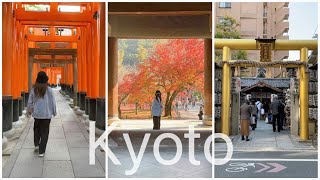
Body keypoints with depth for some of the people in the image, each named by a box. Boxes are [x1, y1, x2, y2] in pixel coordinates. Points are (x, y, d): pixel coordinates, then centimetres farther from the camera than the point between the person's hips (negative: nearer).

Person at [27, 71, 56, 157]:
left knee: (36, 128, 28)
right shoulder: (49, 90, -10)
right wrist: (54, 112, 10)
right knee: (44, 132, 5)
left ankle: (36, 145, 22)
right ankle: (41, 151, 6)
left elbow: (30, 102, 4)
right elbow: (52, 102, -5)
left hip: (36, 114, 2)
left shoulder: (33, 89, -4)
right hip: (46, 114, -2)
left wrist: (28, 111, 20)